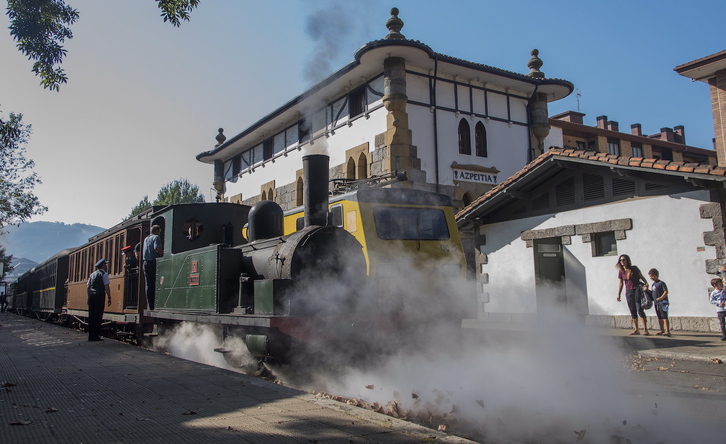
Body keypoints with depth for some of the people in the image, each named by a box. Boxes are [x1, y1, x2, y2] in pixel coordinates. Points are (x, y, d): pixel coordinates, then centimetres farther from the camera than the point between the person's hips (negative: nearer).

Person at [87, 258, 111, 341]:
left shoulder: (92, 274, 18)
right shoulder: (104, 274, -3)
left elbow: (88, 286, 17)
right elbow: (107, 286, -10)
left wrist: (89, 297, 20)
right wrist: (109, 298, -9)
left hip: (91, 295, 7)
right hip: (99, 295, -7)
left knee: (91, 315, 8)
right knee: (98, 315, -5)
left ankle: (91, 335, 11)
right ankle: (96, 335, -6)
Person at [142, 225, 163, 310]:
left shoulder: (146, 239, 18)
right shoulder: (156, 237, -5)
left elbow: (143, 252, 21)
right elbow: (157, 248, -21)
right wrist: (163, 254, -9)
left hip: (146, 263, 7)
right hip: (154, 262, -7)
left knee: (149, 285, 7)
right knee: (156, 284, -3)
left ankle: (150, 305, 6)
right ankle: (156, 304, -7)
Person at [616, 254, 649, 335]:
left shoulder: (634, 268, -5)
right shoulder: (620, 272, 3)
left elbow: (641, 276, 4)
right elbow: (620, 284, 7)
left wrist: (646, 283, -14)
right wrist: (618, 295, 4)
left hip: (637, 290, -3)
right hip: (629, 291, 4)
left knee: (640, 309, -8)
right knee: (633, 311, 5)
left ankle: (645, 329, -4)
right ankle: (636, 329, 11)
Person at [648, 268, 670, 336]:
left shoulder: (661, 283, -9)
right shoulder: (653, 284, 16)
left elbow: (666, 292, -16)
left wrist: (661, 298, -25)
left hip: (663, 302, -9)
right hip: (656, 303, 9)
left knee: (664, 317, -10)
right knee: (660, 318, 13)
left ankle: (667, 331, -10)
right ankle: (662, 330, 21)